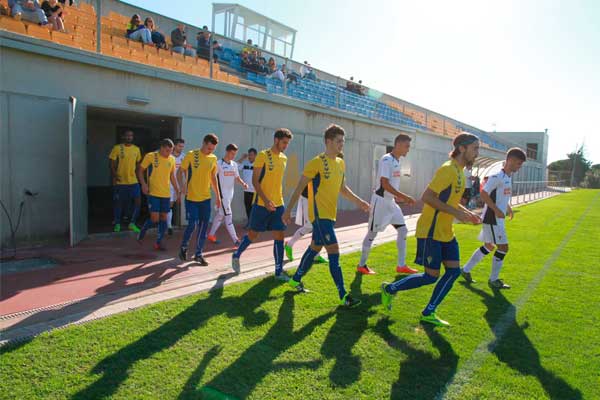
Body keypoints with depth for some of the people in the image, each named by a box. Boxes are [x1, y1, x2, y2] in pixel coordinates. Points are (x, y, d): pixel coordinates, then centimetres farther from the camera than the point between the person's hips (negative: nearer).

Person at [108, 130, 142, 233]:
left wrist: (139, 176, 12)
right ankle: (117, 224, 23)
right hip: (120, 181, -3)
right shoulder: (117, 148, -5)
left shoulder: (137, 149, 6)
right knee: (118, 202, 7)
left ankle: (132, 223, 7)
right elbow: (112, 163, -5)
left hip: (133, 181, 3)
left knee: (138, 201, -5)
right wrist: (114, 176, -16)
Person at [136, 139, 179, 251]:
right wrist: (143, 184, -14)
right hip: (153, 193, -5)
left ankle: (158, 242, 16)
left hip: (166, 194, 5)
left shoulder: (172, 159, 7)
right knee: (154, 219, -8)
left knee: (164, 218, 6)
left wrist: (177, 190, 13)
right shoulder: (151, 156, -7)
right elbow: (140, 170, 0)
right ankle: (142, 231, 22)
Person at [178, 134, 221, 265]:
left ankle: (198, 254, 16)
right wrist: (183, 186, -14)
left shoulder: (213, 158, 5)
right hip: (191, 198, -4)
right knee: (192, 225, -5)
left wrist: (217, 195, 14)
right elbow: (181, 171, -2)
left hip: (206, 198, 4)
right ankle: (183, 247, 23)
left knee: (203, 226, 4)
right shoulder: (191, 155, -8)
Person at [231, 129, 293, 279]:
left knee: (279, 236, 2)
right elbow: (255, 180, -13)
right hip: (262, 204, -6)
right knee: (253, 234, 6)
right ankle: (236, 255, 31)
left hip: (278, 205, 6)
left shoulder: (284, 158, 11)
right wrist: (265, 200, -22)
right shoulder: (263, 155, -10)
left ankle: (279, 271, 9)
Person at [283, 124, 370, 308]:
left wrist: (358, 201, 10)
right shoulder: (316, 163, -13)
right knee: (334, 251, -11)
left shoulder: (341, 163, 11)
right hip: (319, 215, -9)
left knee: (315, 248, 18)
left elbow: (342, 188, 22)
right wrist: (288, 210, -8)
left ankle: (296, 279, 37)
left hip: (330, 215, 9)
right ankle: (343, 296, -4)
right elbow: (299, 188, -9)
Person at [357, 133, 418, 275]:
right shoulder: (387, 160, -16)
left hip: (391, 201, 9)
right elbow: (384, 184, -23)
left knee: (403, 230, 8)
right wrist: (404, 197, -23)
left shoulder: (397, 161, 11)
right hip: (380, 200, -9)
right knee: (372, 233, 1)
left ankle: (401, 265, 16)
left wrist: (399, 197, 12)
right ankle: (361, 265, 15)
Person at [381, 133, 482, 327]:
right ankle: (390, 289, 16)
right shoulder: (448, 169, -18)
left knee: (454, 271, 5)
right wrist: (456, 212, -24)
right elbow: (427, 197, -25)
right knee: (431, 276, -3)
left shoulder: (459, 171, 13)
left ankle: (428, 313, 16)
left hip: (445, 232, 10)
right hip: (431, 232, -10)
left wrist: (467, 213, 11)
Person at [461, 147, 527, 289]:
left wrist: (508, 208, 11)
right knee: (503, 247, -6)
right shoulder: (497, 176, -17)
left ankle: (466, 270, 25)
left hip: (498, 219, 10)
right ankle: (493, 280, 7)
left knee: (489, 246, 16)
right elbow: (483, 193, -23)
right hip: (492, 218, -10)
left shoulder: (509, 177, 13)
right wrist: (496, 210, -22)